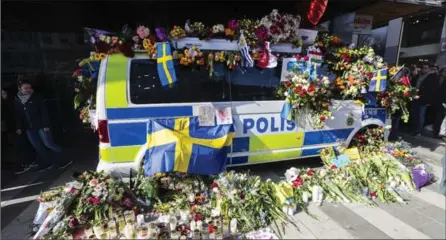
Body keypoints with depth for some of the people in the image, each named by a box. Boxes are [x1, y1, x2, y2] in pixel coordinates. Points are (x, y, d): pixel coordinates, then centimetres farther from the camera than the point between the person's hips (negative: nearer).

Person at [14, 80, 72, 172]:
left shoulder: (36, 98, -8)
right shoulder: (16, 101, 6)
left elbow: (44, 112, -11)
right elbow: (17, 115, 12)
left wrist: (46, 125, -15)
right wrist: (18, 127, 6)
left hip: (40, 126, -5)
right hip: (29, 128, 5)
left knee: (48, 144, -6)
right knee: (37, 146, 10)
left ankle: (64, 159, 5)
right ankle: (46, 163, 21)